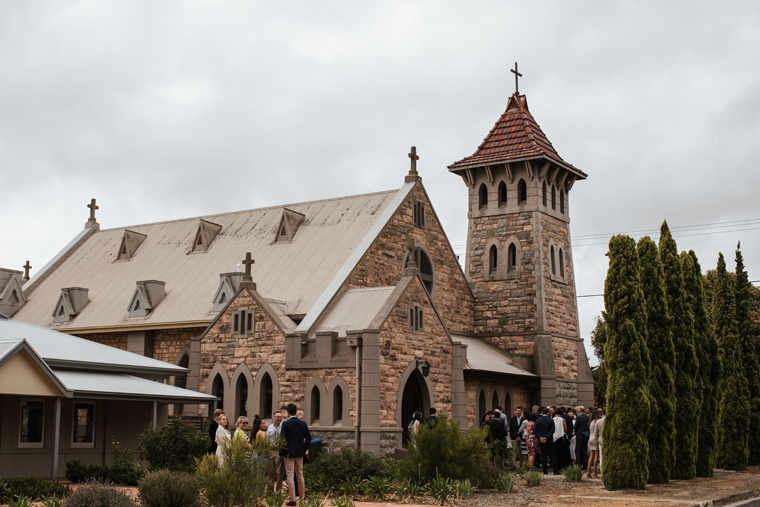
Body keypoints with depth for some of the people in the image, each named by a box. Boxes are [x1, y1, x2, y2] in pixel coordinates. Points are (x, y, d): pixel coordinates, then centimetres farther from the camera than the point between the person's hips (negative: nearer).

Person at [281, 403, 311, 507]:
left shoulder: (286, 424, -12)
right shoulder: (303, 423, 3)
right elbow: (308, 438, 7)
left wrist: (281, 452, -2)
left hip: (289, 453, -5)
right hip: (300, 453, 5)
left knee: (290, 476, -1)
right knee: (300, 475, 17)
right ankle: (302, 497, 24)